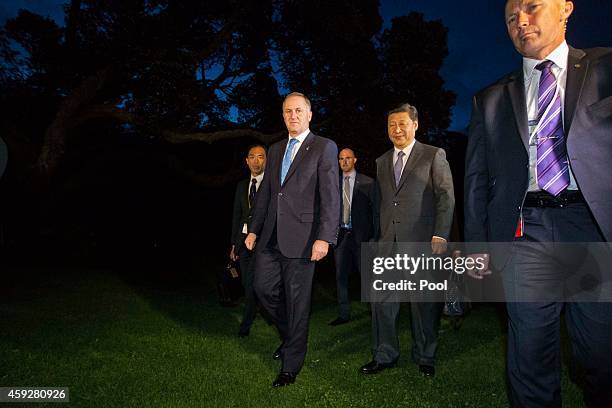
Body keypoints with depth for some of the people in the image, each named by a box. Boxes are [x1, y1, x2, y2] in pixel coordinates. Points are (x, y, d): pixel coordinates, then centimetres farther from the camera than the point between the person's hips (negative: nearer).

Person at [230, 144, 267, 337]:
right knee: (248, 284, 13)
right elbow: (236, 216, 16)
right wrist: (234, 244, 13)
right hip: (244, 240, 6)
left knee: (253, 283, -7)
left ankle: (246, 325, 7)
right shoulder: (241, 186, 14)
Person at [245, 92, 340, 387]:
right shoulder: (275, 150, 16)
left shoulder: (324, 148, -3)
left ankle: (291, 366, 21)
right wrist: (254, 229, 14)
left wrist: (324, 238, -19)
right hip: (271, 236, 6)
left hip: (301, 237, -6)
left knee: (297, 300, 3)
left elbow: (331, 197, -11)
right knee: (263, 287, 7)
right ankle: (289, 334, 36)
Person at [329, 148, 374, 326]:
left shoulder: (367, 183, 2)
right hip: (340, 234, 3)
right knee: (341, 275, 7)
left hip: (360, 233, -3)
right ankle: (343, 314, 17)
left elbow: (374, 208, 1)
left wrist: (374, 234, -5)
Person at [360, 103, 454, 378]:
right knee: (381, 299, 4)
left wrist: (440, 236, -11)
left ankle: (424, 358, 24)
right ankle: (384, 355, 19)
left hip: (422, 241, -4)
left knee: (424, 302, 6)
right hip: (388, 242, 4)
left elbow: (446, 197, -3)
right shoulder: (381, 162, 16)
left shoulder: (434, 156, 2)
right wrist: (377, 236, 9)